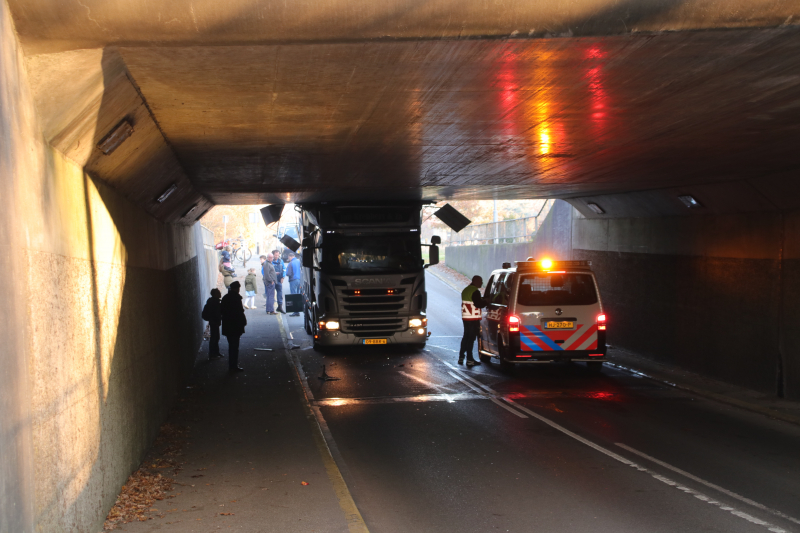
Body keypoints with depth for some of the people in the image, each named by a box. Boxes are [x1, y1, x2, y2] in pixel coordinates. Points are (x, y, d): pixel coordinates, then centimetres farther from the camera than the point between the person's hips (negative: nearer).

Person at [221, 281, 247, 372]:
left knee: (231, 346, 17)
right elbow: (239, 312, -19)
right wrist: (243, 321, -7)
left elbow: (221, 310, 12)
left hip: (227, 326, 8)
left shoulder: (225, 298, 6)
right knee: (234, 346, -1)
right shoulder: (236, 298, -17)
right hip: (235, 326, -8)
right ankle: (234, 366, 2)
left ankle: (231, 365, 24)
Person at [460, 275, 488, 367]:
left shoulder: (465, 290, 15)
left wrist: (482, 301, 18)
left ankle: (461, 357, 22)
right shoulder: (475, 291, -16)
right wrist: (486, 301, -2)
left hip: (465, 317, 9)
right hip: (473, 318, -9)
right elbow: (478, 304, -21)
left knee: (466, 337, 18)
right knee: (471, 338, -6)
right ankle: (469, 359, -6)